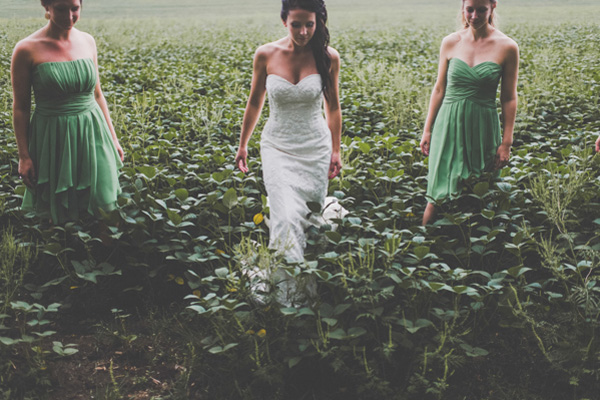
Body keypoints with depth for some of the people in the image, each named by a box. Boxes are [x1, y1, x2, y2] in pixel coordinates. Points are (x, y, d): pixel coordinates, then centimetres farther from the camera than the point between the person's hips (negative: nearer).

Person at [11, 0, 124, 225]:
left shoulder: (87, 41, 2)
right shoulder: (27, 50, -12)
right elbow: (20, 107, -6)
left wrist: (113, 138, 12)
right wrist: (24, 156, -6)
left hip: (91, 137, 4)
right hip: (54, 141, -3)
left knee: (97, 209, 10)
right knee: (61, 217, 10)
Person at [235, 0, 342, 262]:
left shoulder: (328, 57, -6)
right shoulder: (265, 55, -6)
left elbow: (333, 107, 6)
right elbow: (255, 103, 8)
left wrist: (335, 151, 7)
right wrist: (242, 145, 13)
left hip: (316, 148, 1)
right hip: (278, 147, -1)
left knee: (311, 216, 8)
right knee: (286, 217, -13)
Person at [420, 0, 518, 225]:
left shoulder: (507, 48, -3)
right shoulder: (450, 43, 2)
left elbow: (509, 99, -1)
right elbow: (439, 89, 9)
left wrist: (507, 143, -3)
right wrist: (427, 130, 8)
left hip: (483, 129, -1)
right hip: (449, 125, 1)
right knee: (439, 192, 3)